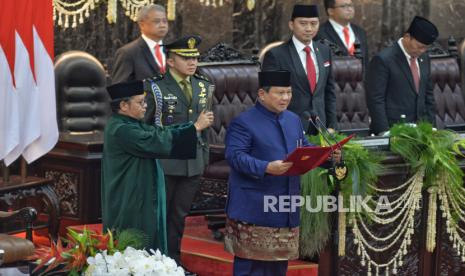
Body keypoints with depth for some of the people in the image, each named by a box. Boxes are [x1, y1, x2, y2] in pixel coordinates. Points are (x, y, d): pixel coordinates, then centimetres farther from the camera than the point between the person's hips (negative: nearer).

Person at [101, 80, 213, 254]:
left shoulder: (130, 124, 11)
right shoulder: (120, 130, -20)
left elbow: (159, 132, 11)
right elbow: (158, 141, -23)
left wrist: (195, 125, 0)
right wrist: (196, 127, -17)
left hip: (139, 201, 10)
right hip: (128, 205, -10)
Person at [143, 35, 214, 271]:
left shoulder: (203, 86, 8)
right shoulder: (156, 87, -9)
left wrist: (204, 154, 14)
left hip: (194, 163, 5)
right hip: (164, 163, -5)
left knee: (179, 216, 12)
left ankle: (173, 261, 21)